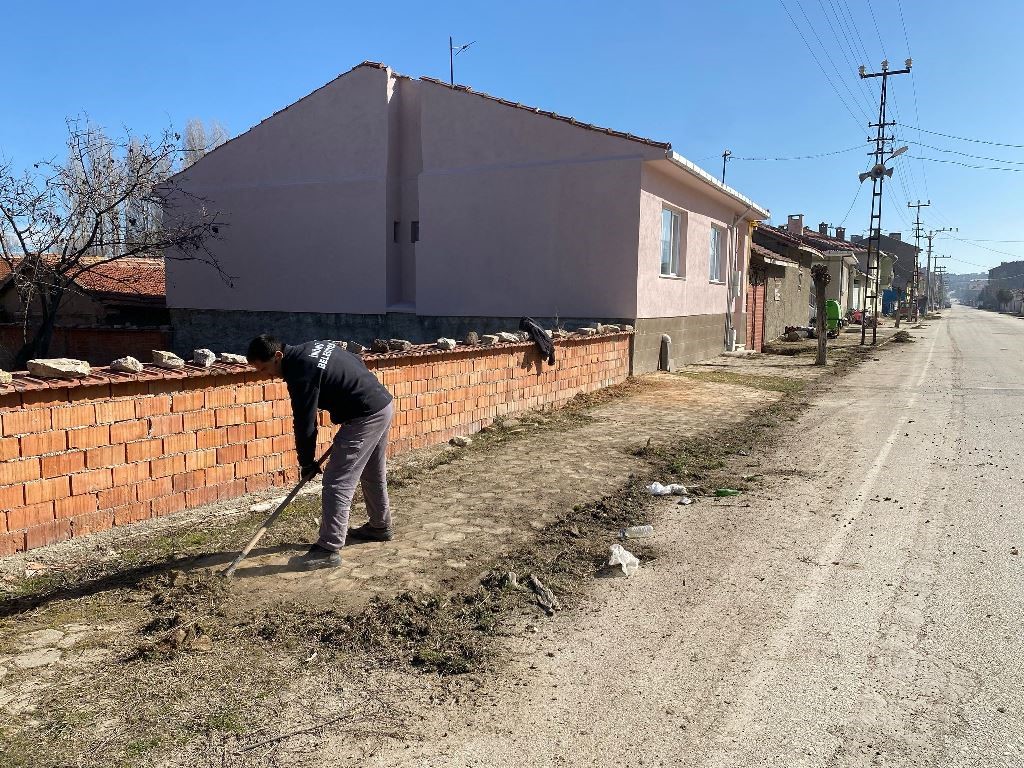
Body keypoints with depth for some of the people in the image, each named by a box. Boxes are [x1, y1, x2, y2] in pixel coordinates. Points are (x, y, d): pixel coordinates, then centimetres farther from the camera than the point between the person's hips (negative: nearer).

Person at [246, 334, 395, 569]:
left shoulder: (301, 374, -18)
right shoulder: (311, 347, 9)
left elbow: (305, 423, -13)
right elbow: (356, 365, 17)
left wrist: (307, 462, 1)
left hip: (366, 417, -10)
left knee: (337, 483, -7)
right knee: (374, 474, 25)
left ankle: (329, 549, -5)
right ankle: (381, 526, 41)